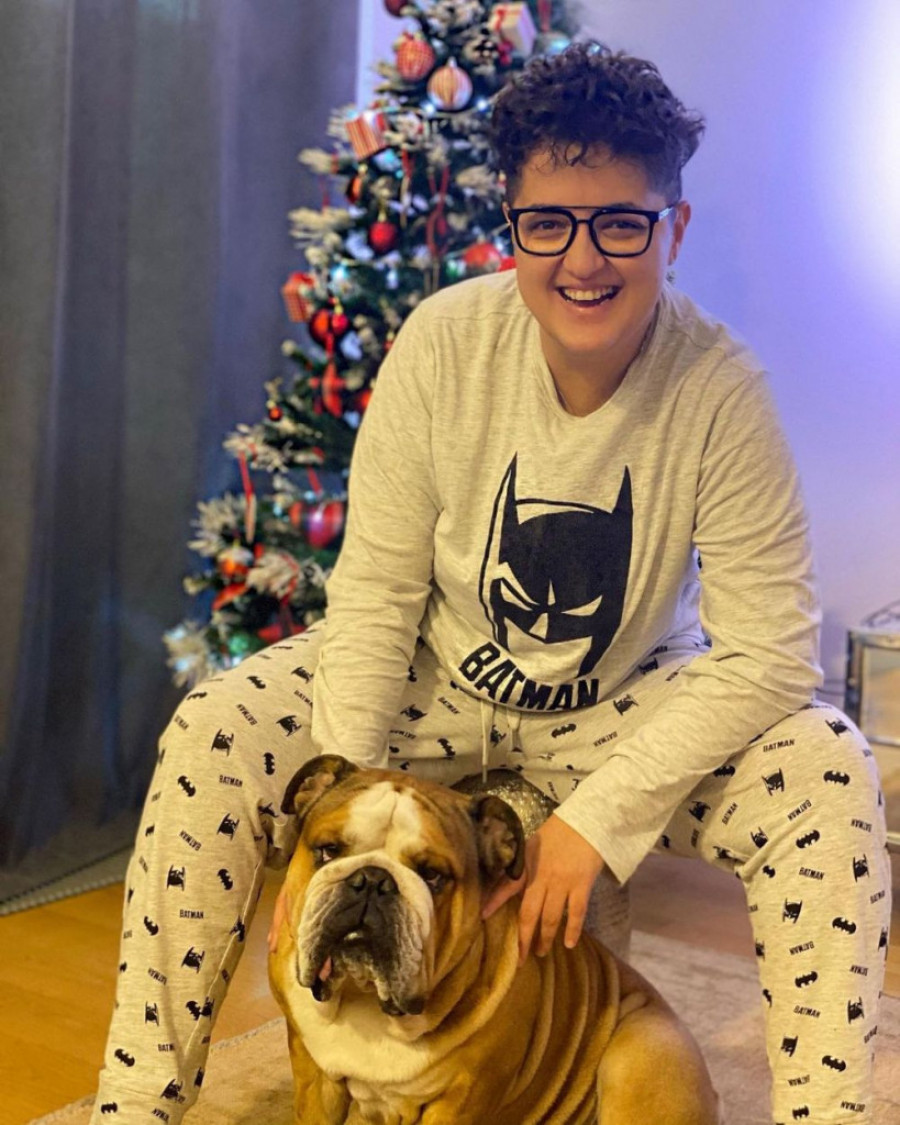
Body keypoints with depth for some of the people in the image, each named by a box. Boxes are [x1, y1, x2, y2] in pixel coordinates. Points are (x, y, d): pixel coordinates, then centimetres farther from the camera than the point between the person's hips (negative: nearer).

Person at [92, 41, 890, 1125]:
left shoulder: (719, 387, -22)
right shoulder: (445, 341, -19)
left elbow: (770, 652, -23)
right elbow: (374, 588, -14)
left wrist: (600, 815, -28)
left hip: (625, 701, 0)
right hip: (436, 679, 1)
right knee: (209, 735, -21)